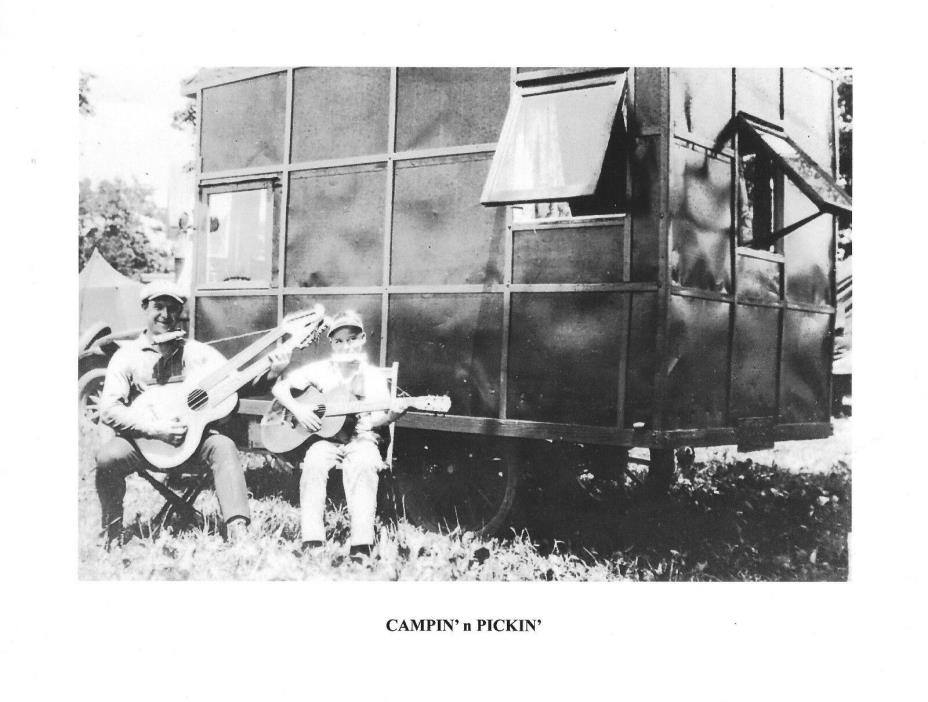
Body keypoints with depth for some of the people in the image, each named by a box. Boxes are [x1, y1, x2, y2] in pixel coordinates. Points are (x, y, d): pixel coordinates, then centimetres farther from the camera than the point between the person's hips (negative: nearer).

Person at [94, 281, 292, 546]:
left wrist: (271, 374, -21)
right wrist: (154, 429, -21)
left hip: (192, 438, 1)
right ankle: (111, 535, -4)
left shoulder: (197, 352, 6)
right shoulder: (127, 356, 2)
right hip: (144, 443, 0)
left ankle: (237, 531, -34)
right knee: (107, 457, -27)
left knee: (223, 447, -27)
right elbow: (108, 410, -8)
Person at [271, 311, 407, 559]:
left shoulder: (373, 376, 6)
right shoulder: (320, 370, 7)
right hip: (326, 435, 1)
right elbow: (279, 387, 5)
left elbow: (376, 420, -1)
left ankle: (361, 545, -36)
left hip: (361, 438, -1)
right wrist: (297, 409, -12)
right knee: (314, 463, -31)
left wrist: (391, 415, -24)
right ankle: (312, 542, -30)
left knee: (362, 465, -34)